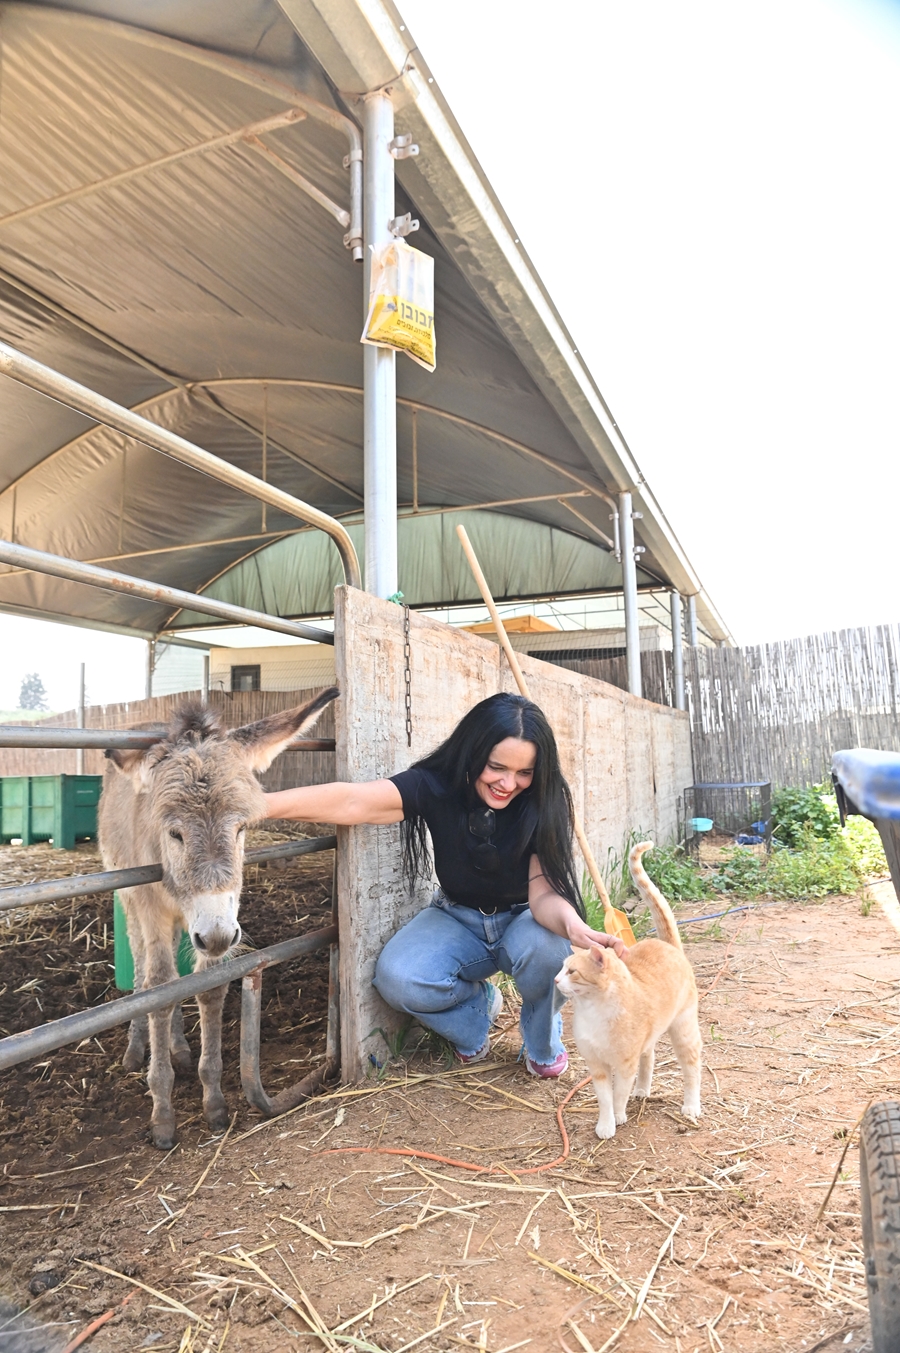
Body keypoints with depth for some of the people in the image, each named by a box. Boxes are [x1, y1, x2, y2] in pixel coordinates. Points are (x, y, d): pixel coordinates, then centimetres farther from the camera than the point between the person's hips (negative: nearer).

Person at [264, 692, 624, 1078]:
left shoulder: (541, 803, -21)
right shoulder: (437, 785, -22)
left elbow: (543, 893, -26)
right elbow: (352, 802, -37)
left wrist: (572, 924, -50)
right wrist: (263, 804, -52)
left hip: (521, 920, 0)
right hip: (457, 920, 1)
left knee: (547, 945, -35)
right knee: (397, 977, -28)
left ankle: (544, 1045, 0)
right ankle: (477, 1007, 7)